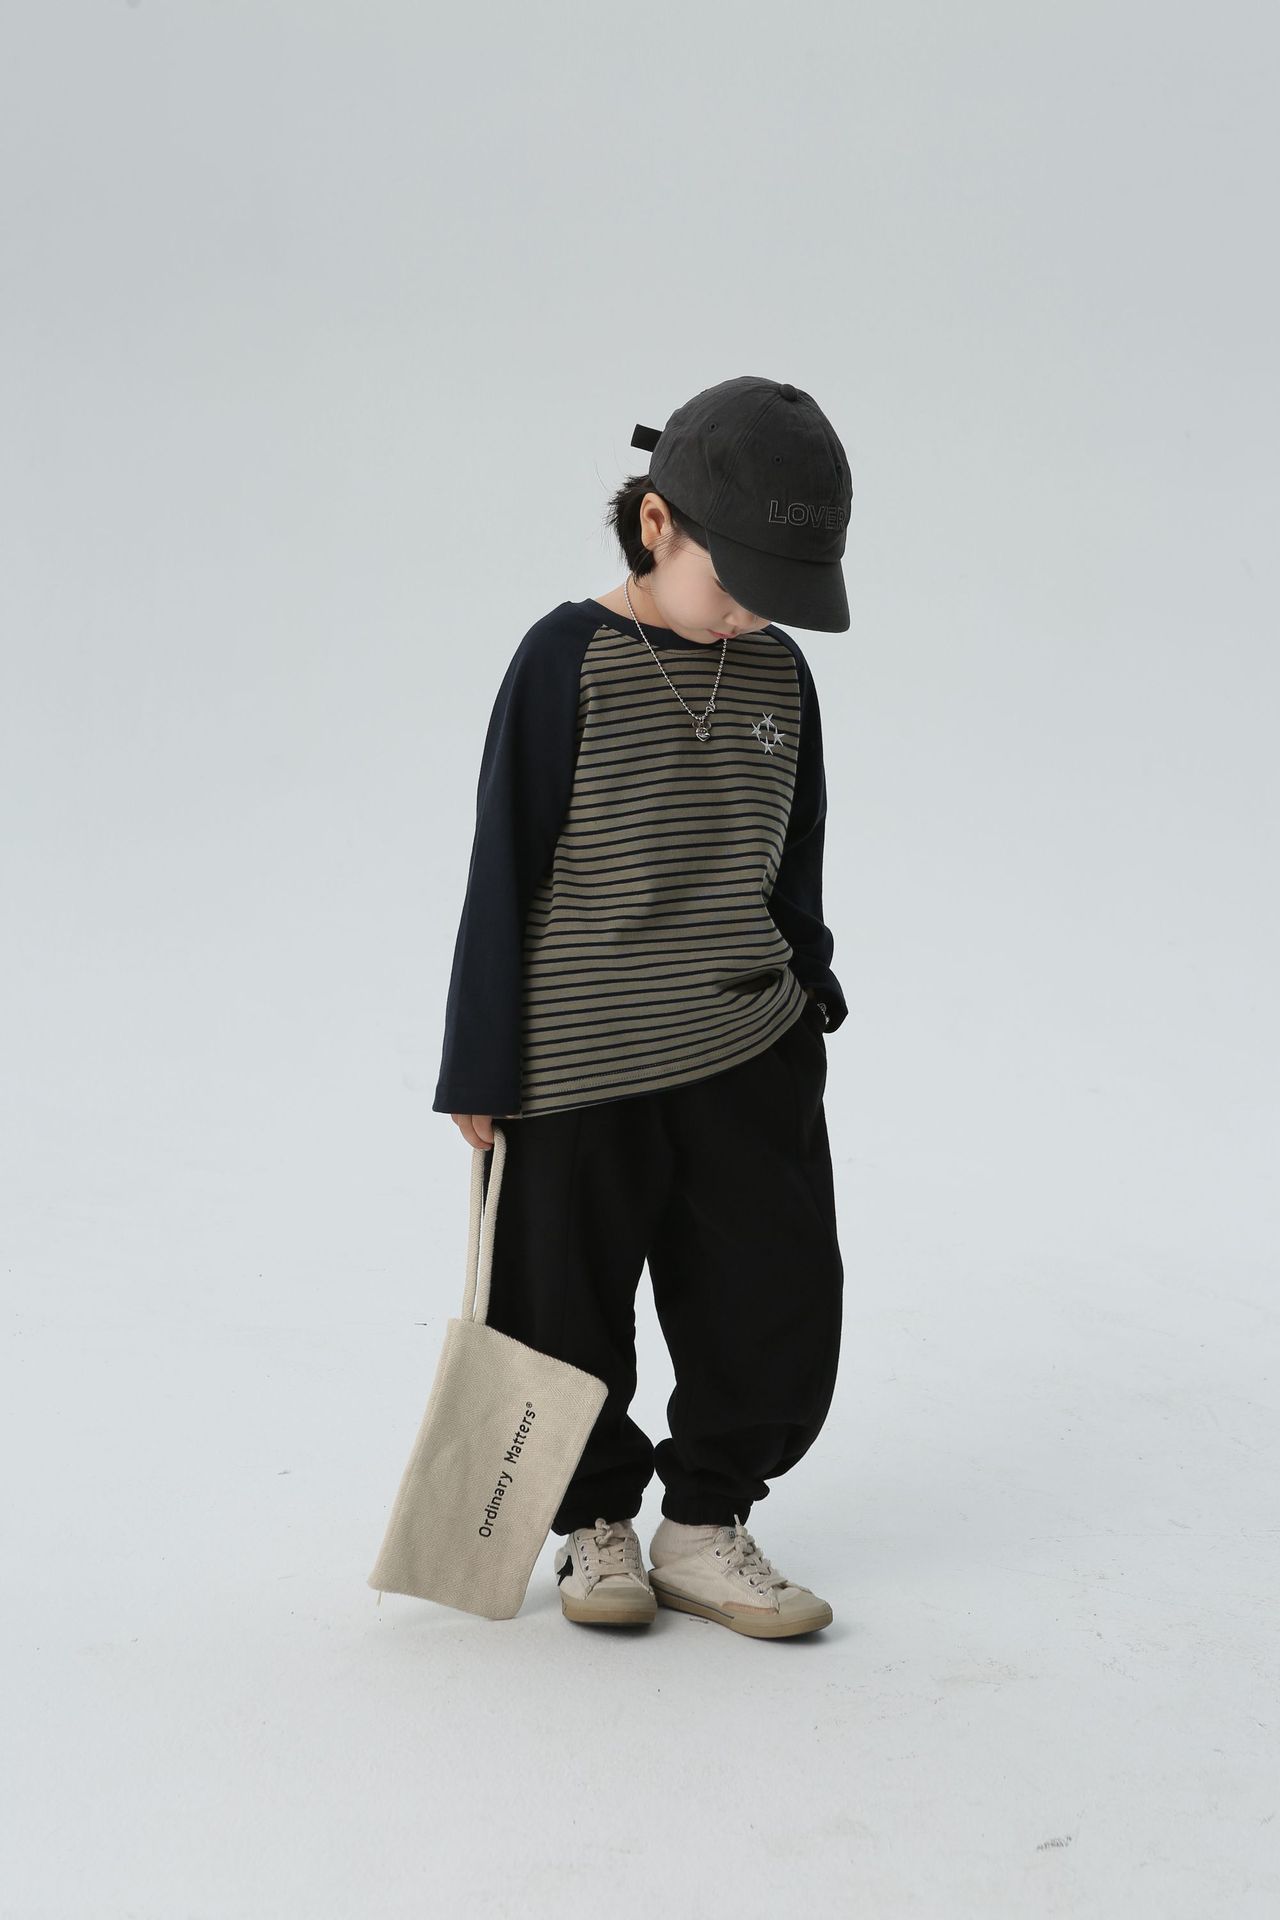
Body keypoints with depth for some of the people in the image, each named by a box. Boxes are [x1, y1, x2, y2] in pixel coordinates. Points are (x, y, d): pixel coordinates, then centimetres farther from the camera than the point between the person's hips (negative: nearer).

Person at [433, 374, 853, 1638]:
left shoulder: (779, 677, 2)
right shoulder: (568, 662, -13)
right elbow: (503, 874, -10)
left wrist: (808, 1002, 17)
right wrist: (482, 1070, -9)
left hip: (747, 1056, 5)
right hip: (579, 1060, -4)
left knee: (781, 1299, 5)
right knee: (569, 1312, 8)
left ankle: (703, 1525, 22)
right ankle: (598, 1526, 28)